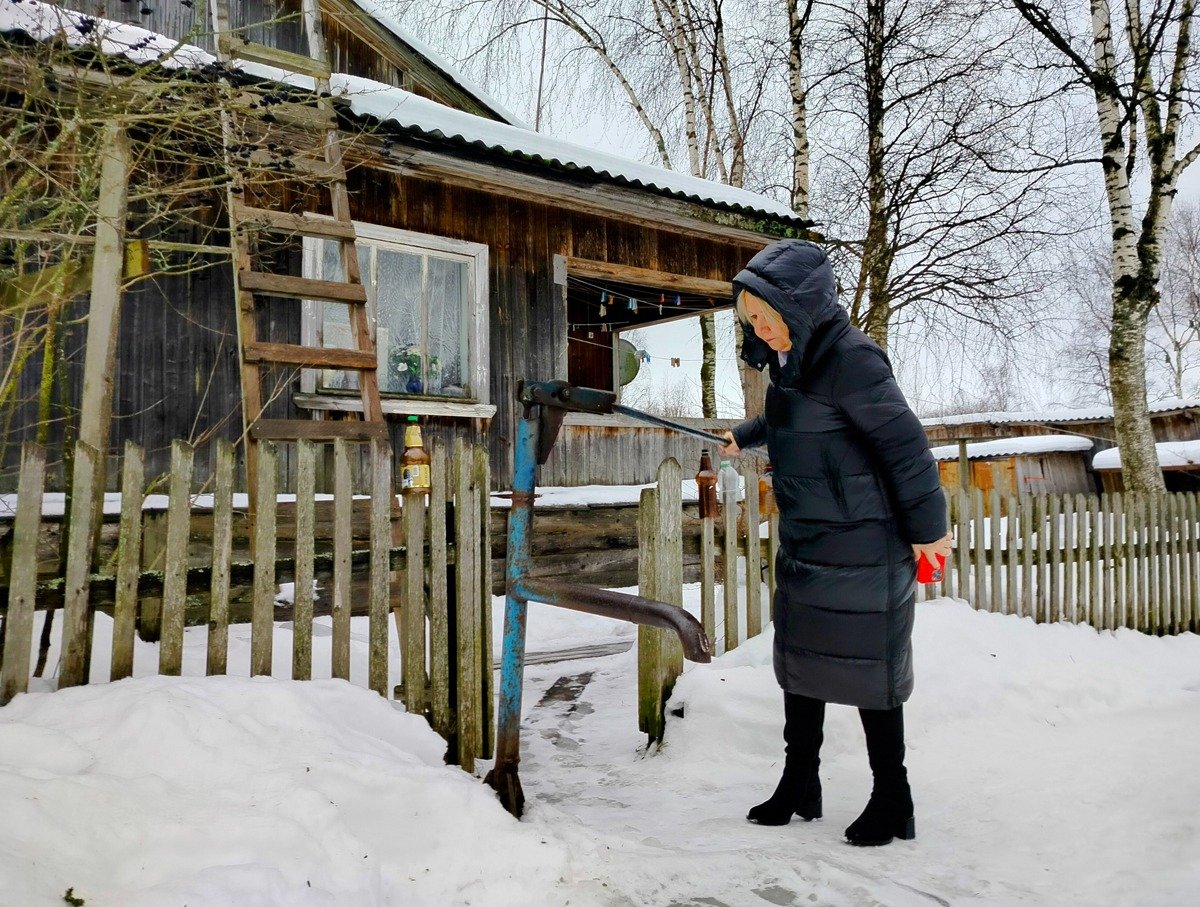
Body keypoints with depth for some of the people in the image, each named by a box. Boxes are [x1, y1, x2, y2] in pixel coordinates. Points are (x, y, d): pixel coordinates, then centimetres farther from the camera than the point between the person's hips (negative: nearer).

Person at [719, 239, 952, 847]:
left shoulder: (849, 358, -20)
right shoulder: (791, 358, 7)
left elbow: (904, 443, -18)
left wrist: (927, 526, -14)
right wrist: (744, 436, 43)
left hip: (860, 546, -9)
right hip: (804, 543, 9)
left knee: (864, 666, 2)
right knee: (800, 660, 14)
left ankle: (893, 800, 22)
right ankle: (799, 785, 30)